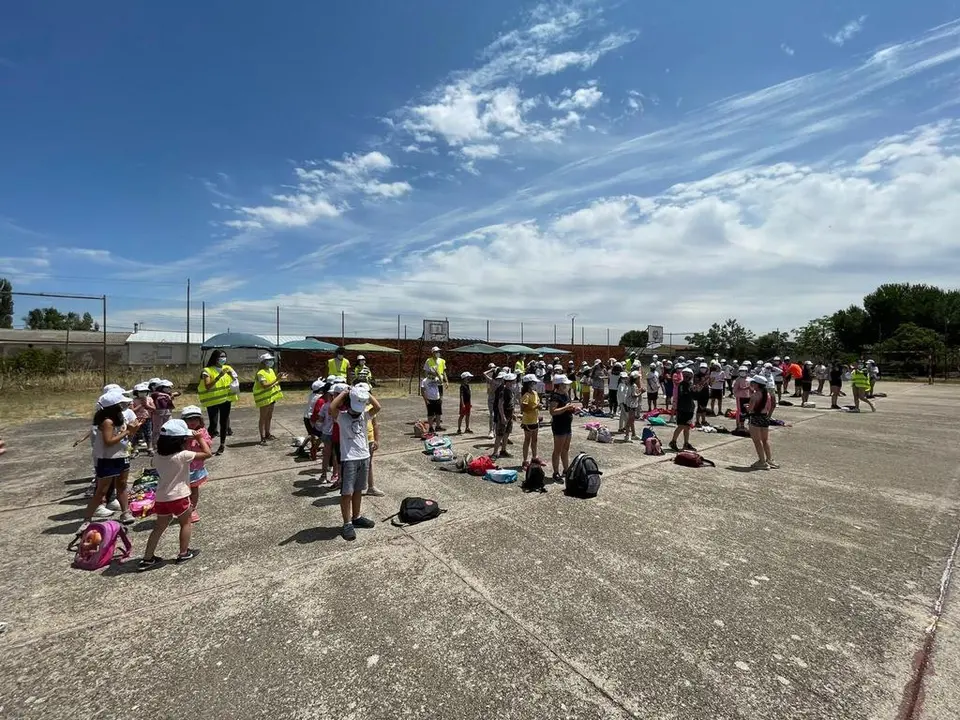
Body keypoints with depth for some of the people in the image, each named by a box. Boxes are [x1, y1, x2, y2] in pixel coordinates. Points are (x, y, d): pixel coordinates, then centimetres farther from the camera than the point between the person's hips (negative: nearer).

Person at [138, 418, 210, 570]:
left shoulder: (158, 456, 0)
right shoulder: (183, 455, -21)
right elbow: (207, 454, -18)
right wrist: (200, 438, -5)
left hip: (161, 497, 6)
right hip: (178, 497, -6)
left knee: (159, 527, 19)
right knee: (186, 523, 15)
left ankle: (147, 559, 23)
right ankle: (183, 553, 23)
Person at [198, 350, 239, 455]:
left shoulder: (227, 368, 6)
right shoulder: (207, 371, -9)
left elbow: (236, 381, 6)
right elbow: (207, 386, -22)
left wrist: (231, 375, -12)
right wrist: (219, 376, -28)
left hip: (226, 400, 4)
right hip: (212, 401, -4)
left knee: (224, 422, 11)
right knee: (213, 425, -7)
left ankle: (222, 445, 24)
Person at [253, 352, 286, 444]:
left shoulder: (271, 370, 10)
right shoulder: (260, 373, -17)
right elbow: (265, 385, -28)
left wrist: (280, 379, 0)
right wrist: (277, 380, -33)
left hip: (272, 397, 8)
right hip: (264, 398, -8)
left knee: (269, 417, 16)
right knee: (263, 417, -1)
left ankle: (268, 434, 27)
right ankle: (262, 438, 4)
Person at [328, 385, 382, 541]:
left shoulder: (364, 416, 3)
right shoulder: (341, 417, -7)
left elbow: (377, 407, -12)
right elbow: (332, 408, -27)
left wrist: (366, 394, -9)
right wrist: (344, 393, -18)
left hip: (364, 457, 5)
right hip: (348, 459, -4)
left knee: (358, 490, 17)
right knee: (347, 493, 1)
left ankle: (356, 518, 32)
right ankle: (347, 524, 12)